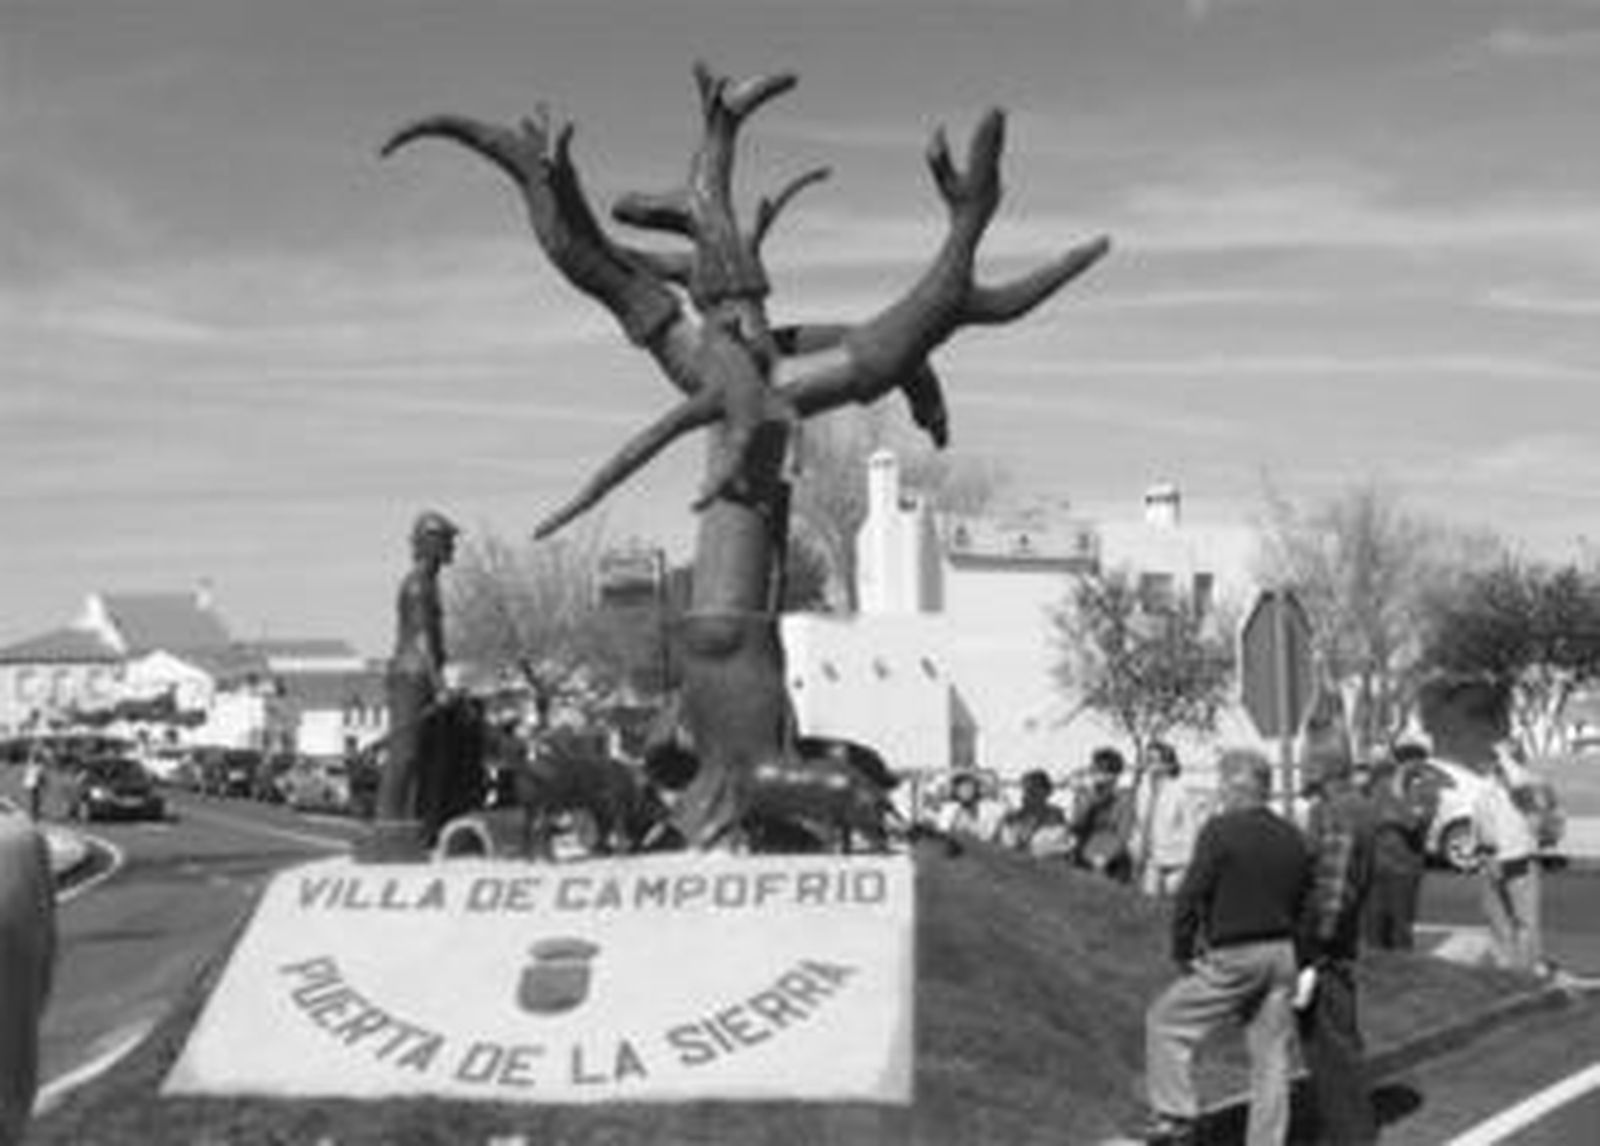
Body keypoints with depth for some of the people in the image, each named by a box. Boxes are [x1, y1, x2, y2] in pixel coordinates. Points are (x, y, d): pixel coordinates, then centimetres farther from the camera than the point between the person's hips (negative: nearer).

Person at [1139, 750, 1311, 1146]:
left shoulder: (1221, 830, -12)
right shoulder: (1292, 837, 9)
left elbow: (1190, 897, -12)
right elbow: (1303, 905, 13)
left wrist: (1182, 953, -1)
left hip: (1231, 959, -6)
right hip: (1282, 955, 6)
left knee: (1165, 1021, 11)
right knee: (1272, 1060, 11)